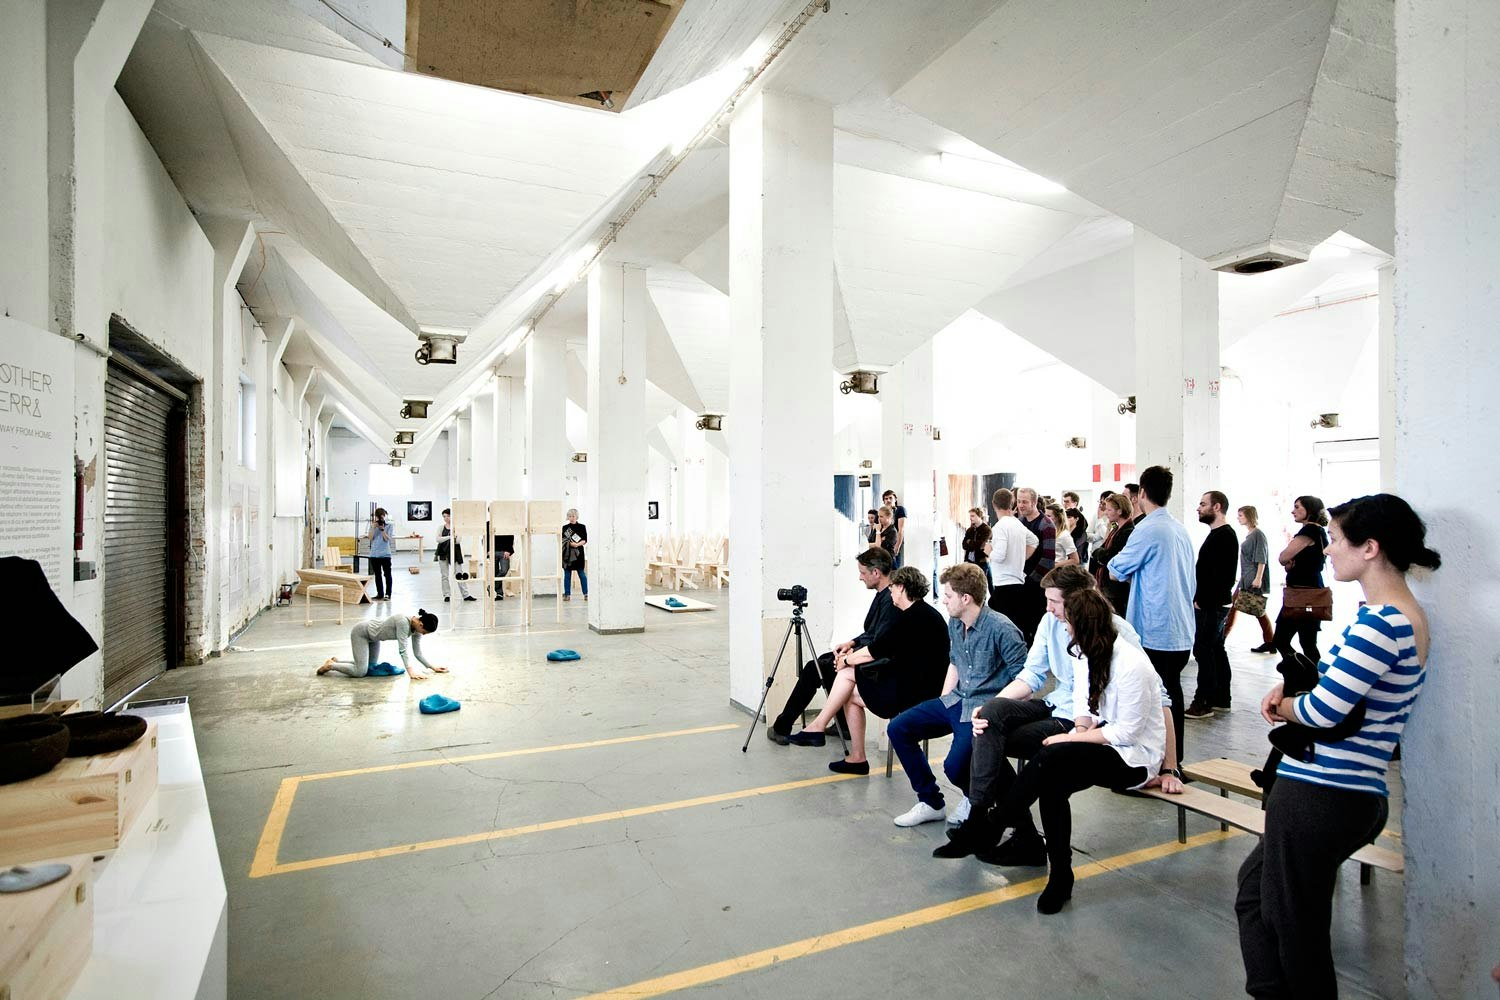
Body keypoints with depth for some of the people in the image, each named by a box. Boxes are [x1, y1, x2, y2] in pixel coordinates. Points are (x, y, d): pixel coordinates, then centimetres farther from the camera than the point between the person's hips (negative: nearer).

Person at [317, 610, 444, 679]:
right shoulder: (403, 622, -37)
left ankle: (336, 661, 34)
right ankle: (330, 665, 7)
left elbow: (417, 653, -6)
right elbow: (402, 649, -39)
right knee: (360, 672, -16)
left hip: (373, 635, 9)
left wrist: (432, 666, -13)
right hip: (361, 632, -9)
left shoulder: (417, 626, -13)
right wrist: (410, 671, -44)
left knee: (371, 666, 19)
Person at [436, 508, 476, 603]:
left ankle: (466, 594, 3)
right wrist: (449, 537, -22)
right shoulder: (441, 527, 3)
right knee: (444, 575, 6)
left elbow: (458, 540, -9)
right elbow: (438, 539, -9)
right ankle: (447, 595, 14)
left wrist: (453, 539, -31)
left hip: (454, 553, -2)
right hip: (443, 553, 2)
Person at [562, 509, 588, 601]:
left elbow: (585, 540, -1)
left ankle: (586, 594, 5)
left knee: (582, 574, 0)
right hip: (567, 554, 1)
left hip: (578, 553, -1)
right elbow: (561, 540, 10)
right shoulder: (565, 527, 7)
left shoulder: (582, 527, 4)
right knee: (567, 575, 3)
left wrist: (577, 544, -17)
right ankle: (567, 594, 9)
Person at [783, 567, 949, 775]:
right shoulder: (926, 613, 12)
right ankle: (856, 758, 14)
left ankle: (818, 727, 7)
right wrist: (852, 657, 5)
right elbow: (882, 650, 13)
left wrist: (846, 660, 2)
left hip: (914, 693, -10)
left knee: (847, 674, -4)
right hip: (924, 688, 10)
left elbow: (874, 652, -16)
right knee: (850, 692, 10)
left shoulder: (911, 617, -19)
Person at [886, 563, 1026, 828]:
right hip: (956, 700, 8)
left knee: (955, 766, -25)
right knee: (898, 728, -1)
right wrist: (941, 705, 12)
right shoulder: (954, 623, 5)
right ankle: (932, 803, 10)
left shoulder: (1002, 630, -20)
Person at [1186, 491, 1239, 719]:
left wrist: (1201, 600, -18)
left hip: (1210, 605, -10)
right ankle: (1221, 699, 24)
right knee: (1216, 650, 15)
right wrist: (1199, 598, 14)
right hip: (1213, 604, 10)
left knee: (1204, 650, -7)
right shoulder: (1220, 534, 16)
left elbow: (1221, 575, -23)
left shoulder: (1223, 536, -16)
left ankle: (1203, 702, -2)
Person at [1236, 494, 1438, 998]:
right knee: (1255, 883, 23)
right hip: (1359, 796, 10)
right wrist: (1288, 685, 3)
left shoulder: (1380, 621, -21)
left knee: (1296, 931, 7)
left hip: (1319, 795, -10)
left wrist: (1283, 705, -3)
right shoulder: (1408, 616, 11)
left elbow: (1321, 712, -24)